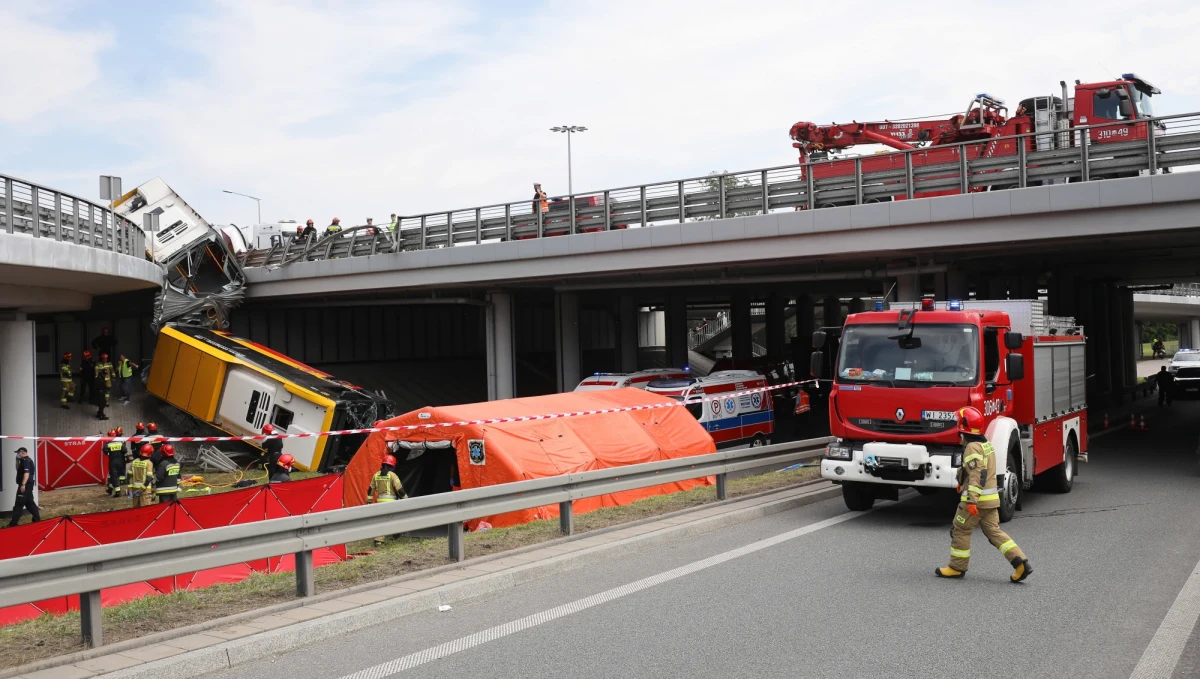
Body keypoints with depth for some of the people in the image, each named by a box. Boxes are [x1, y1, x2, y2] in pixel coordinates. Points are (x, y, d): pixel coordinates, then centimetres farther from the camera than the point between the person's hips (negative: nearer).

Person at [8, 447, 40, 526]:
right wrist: (17, 460, 15)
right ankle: (37, 519, 18)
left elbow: (26, 473, -23)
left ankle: (13, 523, -11)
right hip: (28, 484, 11)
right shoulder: (26, 460, 20)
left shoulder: (25, 460, -14)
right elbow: (18, 470, 28)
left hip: (26, 485, -11)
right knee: (29, 502, 15)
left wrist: (23, 484, -28)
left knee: (19, 504, -10)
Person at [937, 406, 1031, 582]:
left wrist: (972, 500, -27)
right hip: (991, 498, 9)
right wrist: (964, 483, 33)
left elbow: (977, 475, -24)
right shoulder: (986, 444, 13)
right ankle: (1020, 561, -2)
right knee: (994, 531, 10)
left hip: (976, 498, -9)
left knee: (960, 530, 4)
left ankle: (957, 567, 12)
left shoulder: (973, 447, -17)